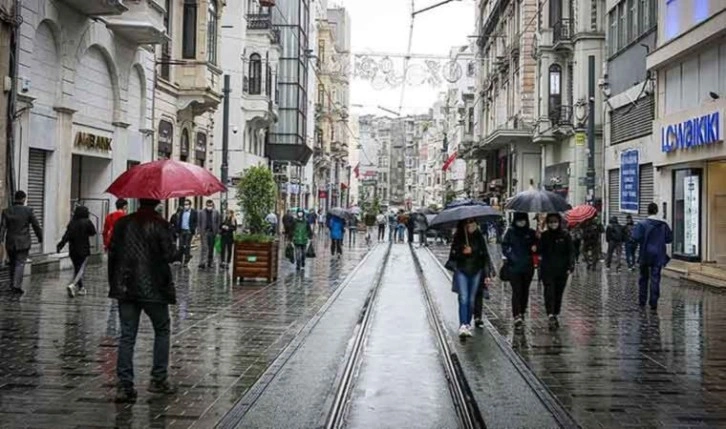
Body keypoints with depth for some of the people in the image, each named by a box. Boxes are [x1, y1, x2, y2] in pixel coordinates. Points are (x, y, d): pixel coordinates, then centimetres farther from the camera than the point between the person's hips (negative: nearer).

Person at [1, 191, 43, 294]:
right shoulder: (28, 211, -6)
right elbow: (36, 226, -3)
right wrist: (40, 238, 11)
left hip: (10, 243, 3)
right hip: (23, 243, -3)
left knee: (13, 263, 16)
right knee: (20, 263, -2)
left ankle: (12, 285, 22)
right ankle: (16, 286, -13)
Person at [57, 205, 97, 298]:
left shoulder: (72, 222, -1)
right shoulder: (87, 222, -10)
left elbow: (66, 236, -9)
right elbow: (93, 232, 0)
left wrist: (60, 245, -11)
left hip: (73, 251, 4)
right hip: (83, 250, -4)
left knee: (76, 269, 16)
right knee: (81, 269, -3)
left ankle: (80, 288, 21)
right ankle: (72, 285, -24)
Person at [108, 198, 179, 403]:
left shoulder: (122, 223, 5)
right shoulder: (160, 225, -10)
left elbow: (112, 253, 7)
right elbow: (169, 255, -13)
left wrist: (114, 282, 15)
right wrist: (173, 251, 10)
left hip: (125, 288, 4)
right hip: (153, 288, -4)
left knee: (127, 336, 5)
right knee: (162, 330, 15)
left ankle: (124, 386, -1)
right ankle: (159, 379, 15)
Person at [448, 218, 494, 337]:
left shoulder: (479, 238, 5)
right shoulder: (458, 238, 0)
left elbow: (485, 256, 6)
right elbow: (453, 255, -1)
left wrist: (487, 274, 1)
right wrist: (462, 252, -20)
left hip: (476, 271, 2)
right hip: (462, 271, -2)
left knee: (471, 300, 7)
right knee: (463, 298, -13)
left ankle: (468, 324, 18)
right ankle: (462, 325, -18)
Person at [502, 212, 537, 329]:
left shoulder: (531, 233, 7)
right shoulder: (510, 232, 3)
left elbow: (536, 248, 11)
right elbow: (504, 247, 4)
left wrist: (535, 248, -11)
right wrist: (510, 256, -11)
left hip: (528, 267, 3)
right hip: (514, 267, -3)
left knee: (525, 291, 10)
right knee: (516, 291, -11)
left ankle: (522, 313, 25)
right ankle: (517, 316, -17)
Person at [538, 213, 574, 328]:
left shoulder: (565, 235, 0)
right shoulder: (544, 235, 4)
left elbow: (570, 252, 0)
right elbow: (539, 250, 0)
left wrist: (570, 266, -10)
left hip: (562, 270, 0)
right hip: (547, 269, 0)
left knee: (559, 293, 8)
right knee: (549, 291, -13)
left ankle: (555, 315, 21)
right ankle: (551, 315, -21)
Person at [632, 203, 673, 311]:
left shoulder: (642, 224, -11)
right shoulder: (663, 224, -1)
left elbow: (636, 237, -19)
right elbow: (669, 239, 3)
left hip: (645, 255, -1)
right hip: (658, 255, 1)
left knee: (644, 278, 13)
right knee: (655, 278, 1)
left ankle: (642, 302, 17)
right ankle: (653, 303, -4)